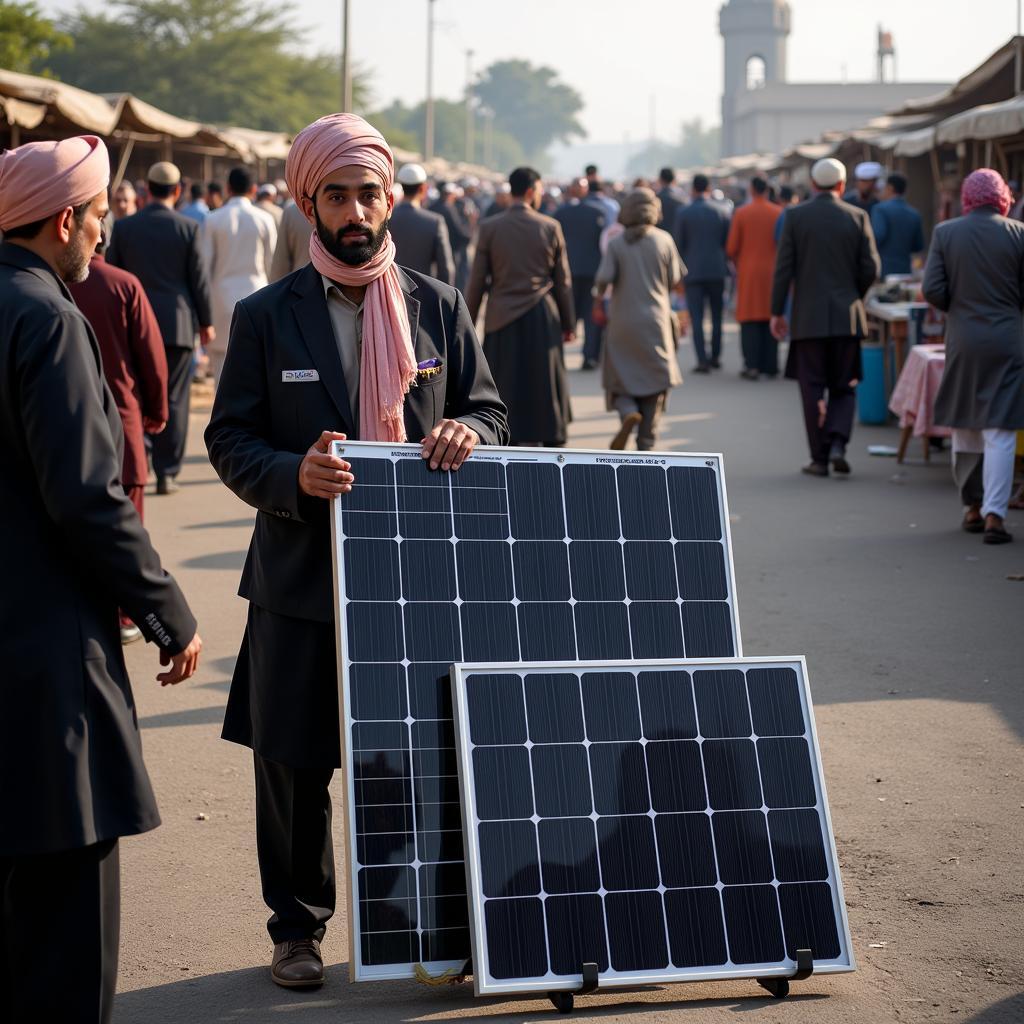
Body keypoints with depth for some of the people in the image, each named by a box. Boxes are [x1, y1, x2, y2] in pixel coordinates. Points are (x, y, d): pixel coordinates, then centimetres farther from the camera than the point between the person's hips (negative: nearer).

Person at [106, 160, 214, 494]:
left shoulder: (124, 227, 0)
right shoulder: (187, 228, -5)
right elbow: (199, 279, -2)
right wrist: (206, 322, 8)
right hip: (177, 324, -1)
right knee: (173, 400, 3)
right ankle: (166, 473, 3)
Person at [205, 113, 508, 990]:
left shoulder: (439, 307, 7)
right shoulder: (266, 317, 2)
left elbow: (490, 411, 13)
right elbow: (230, 439, 0)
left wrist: (466, 431, -12)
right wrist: (294, 475, -20)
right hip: (304, 578, -1)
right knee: (293, 763, 6)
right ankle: (297, 927, 23)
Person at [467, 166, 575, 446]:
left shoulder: (489, 228, -4)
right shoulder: (551, 227, -3)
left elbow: (477, 281, -3)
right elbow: (563, 282, 1)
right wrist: (568, 324, 11)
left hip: (502, 320, 0)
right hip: (542, 319, 0)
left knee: (505, 390, 6)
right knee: (545, 387, 10)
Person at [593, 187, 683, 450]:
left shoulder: (616, 244, -5)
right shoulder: (664, 240, -3)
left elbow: (603, 280, -13)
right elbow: (674, 281, 1)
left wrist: (598, 300, 6)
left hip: (622, 323, 0)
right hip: (655, 322, 0)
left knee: (619, 380, 12)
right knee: (654, 381, 8)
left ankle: (628, 413, -19)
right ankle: (645, 445, 2)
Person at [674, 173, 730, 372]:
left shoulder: (683, 213, -5)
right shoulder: (721, 212, 1)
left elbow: (678, 244, -3)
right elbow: (729, 242, 4)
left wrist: (680, 268, 11)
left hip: (693, 271, -2)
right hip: (717, 270, 2)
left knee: (696, 317, -2)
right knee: (717, 315, 14)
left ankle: (702, 360, -10)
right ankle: (715, 357, 18)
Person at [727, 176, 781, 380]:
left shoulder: (741, 213, -6)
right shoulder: (779, 214, -2)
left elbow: (731, 249, -5)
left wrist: (737, 263, 15)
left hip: (748, 272, -2)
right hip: (772, 272, 2)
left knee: (750, 321, 2)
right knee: (771, 318, 9)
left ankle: (752, 365, -5)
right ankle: (770, 366, 9)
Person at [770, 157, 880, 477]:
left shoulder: (795, 216, -4)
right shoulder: (857, 217, -1)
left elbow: (784, 267, -5)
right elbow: (870, 269, -1)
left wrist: (777, 312, 2)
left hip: (808, 316, -1)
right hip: (846, 317, 1)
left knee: (813, 389, 5)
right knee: (844, 387, 12)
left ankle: (820, 457, 6)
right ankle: (838, 444, -6)